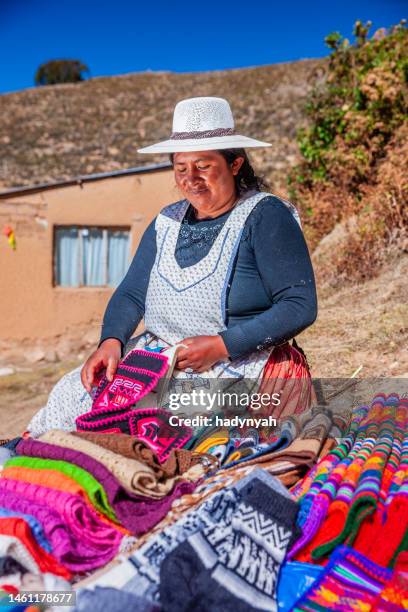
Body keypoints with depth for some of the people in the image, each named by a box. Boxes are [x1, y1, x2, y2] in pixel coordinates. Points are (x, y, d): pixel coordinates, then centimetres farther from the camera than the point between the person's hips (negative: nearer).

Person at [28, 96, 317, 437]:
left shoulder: (265, 216, -9)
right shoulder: (168, 221, 10)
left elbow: (301, 306, -15)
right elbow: (132, 293, 8)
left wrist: (221, 346, -21)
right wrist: (111, 341, -12)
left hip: (239, 362, -5)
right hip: (160, 354, 6)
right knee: (71, 392, -8)